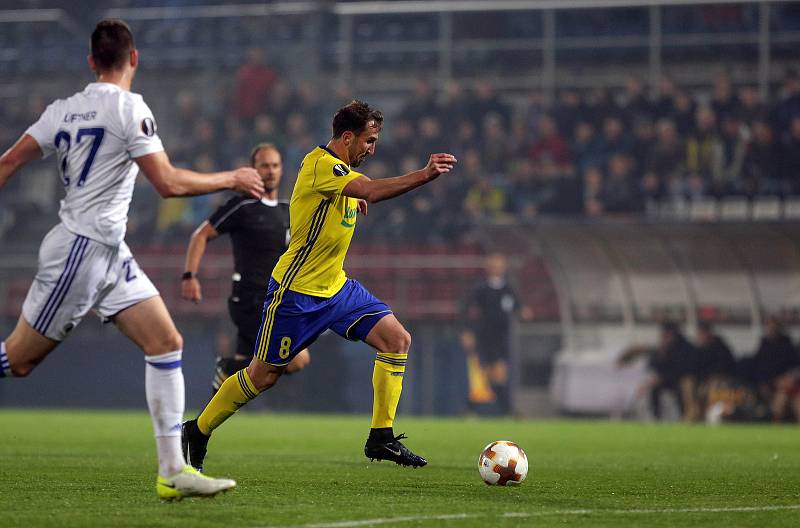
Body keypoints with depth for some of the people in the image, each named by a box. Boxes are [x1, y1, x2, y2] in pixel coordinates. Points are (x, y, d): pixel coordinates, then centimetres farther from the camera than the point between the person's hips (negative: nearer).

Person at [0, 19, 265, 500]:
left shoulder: (64, 110, 10)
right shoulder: (129, 108, -13)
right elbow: (168, 183, -16)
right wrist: (231, 179, -4)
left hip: (110, 254, 8)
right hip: (81, 248, -8)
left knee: (167, 343, 2)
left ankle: (173, 471, -1)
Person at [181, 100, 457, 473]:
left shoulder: (345, 172, 10)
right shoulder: (320, 164, -19)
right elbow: (370, 189, -35)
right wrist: (425, 175, -44)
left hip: (335, 287, 9)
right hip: (296, 290, -9)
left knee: (397, 339, -6)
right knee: (264, 375, 0)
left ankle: (381, 438, -3)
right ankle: (198, 431, 20)